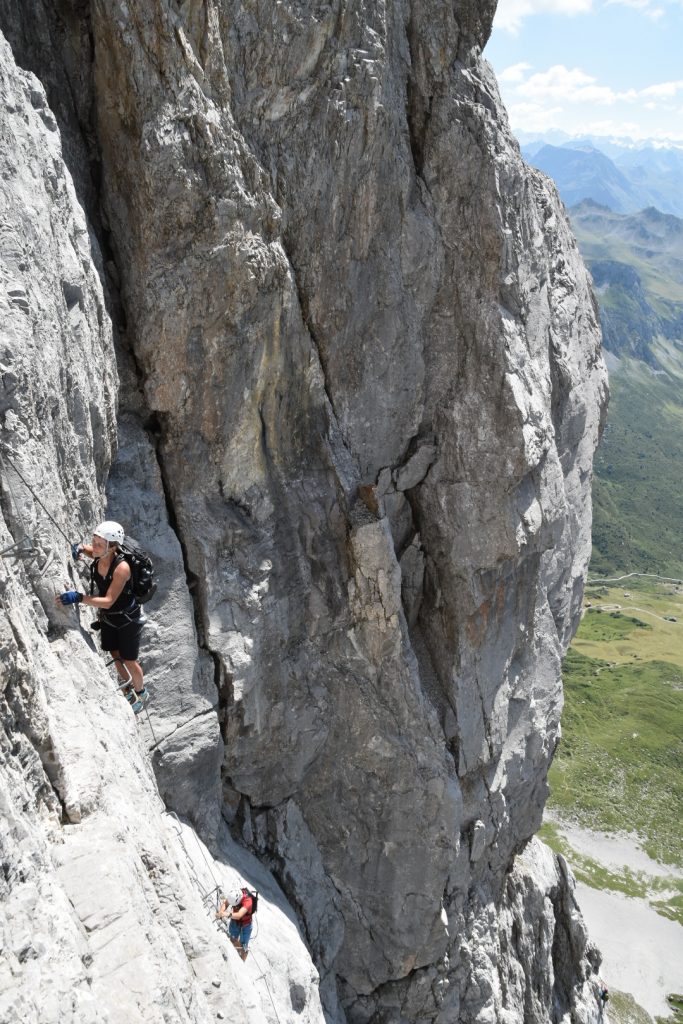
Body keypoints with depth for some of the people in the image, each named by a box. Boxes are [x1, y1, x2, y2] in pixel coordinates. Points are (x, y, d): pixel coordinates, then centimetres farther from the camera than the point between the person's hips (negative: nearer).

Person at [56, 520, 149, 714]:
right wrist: (80, 548, -13)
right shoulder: (99, 555, -17)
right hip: (107, 617, 6)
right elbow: (92, 551, 10)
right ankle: (129, 689, 45)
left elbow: (108, 601, -35)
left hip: (128, 619, -6)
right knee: (116, 657, 19)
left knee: (129, 661, 9)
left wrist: (79, 598, -45)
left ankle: (141, 693, 37)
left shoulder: (121, 567, -35)